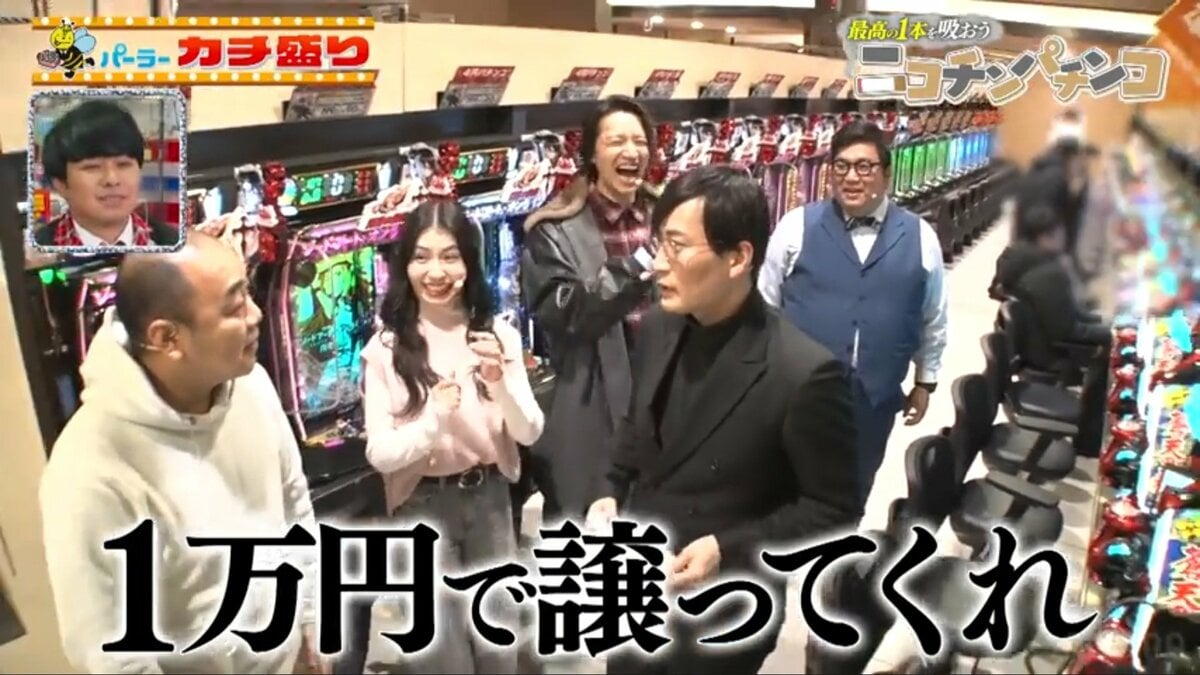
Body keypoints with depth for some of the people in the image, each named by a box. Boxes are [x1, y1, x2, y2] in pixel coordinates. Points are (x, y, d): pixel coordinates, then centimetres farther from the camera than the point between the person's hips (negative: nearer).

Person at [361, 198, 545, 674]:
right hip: (423, 508, -2)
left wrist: (499, 382, -23)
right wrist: (435, 420, -29)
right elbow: (379, 454, -11)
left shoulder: (497, 333, -3)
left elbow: (529, 434, -5)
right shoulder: (386, 348, -11)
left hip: (490, 500, 3)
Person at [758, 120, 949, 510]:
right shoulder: (797, 226, -5)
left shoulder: (919, 237, 0)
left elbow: (933, 318, 11)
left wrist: (925, 380, 14)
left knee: (854, 491, 21)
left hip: (875, 396, 2)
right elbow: (765, 305, 1)